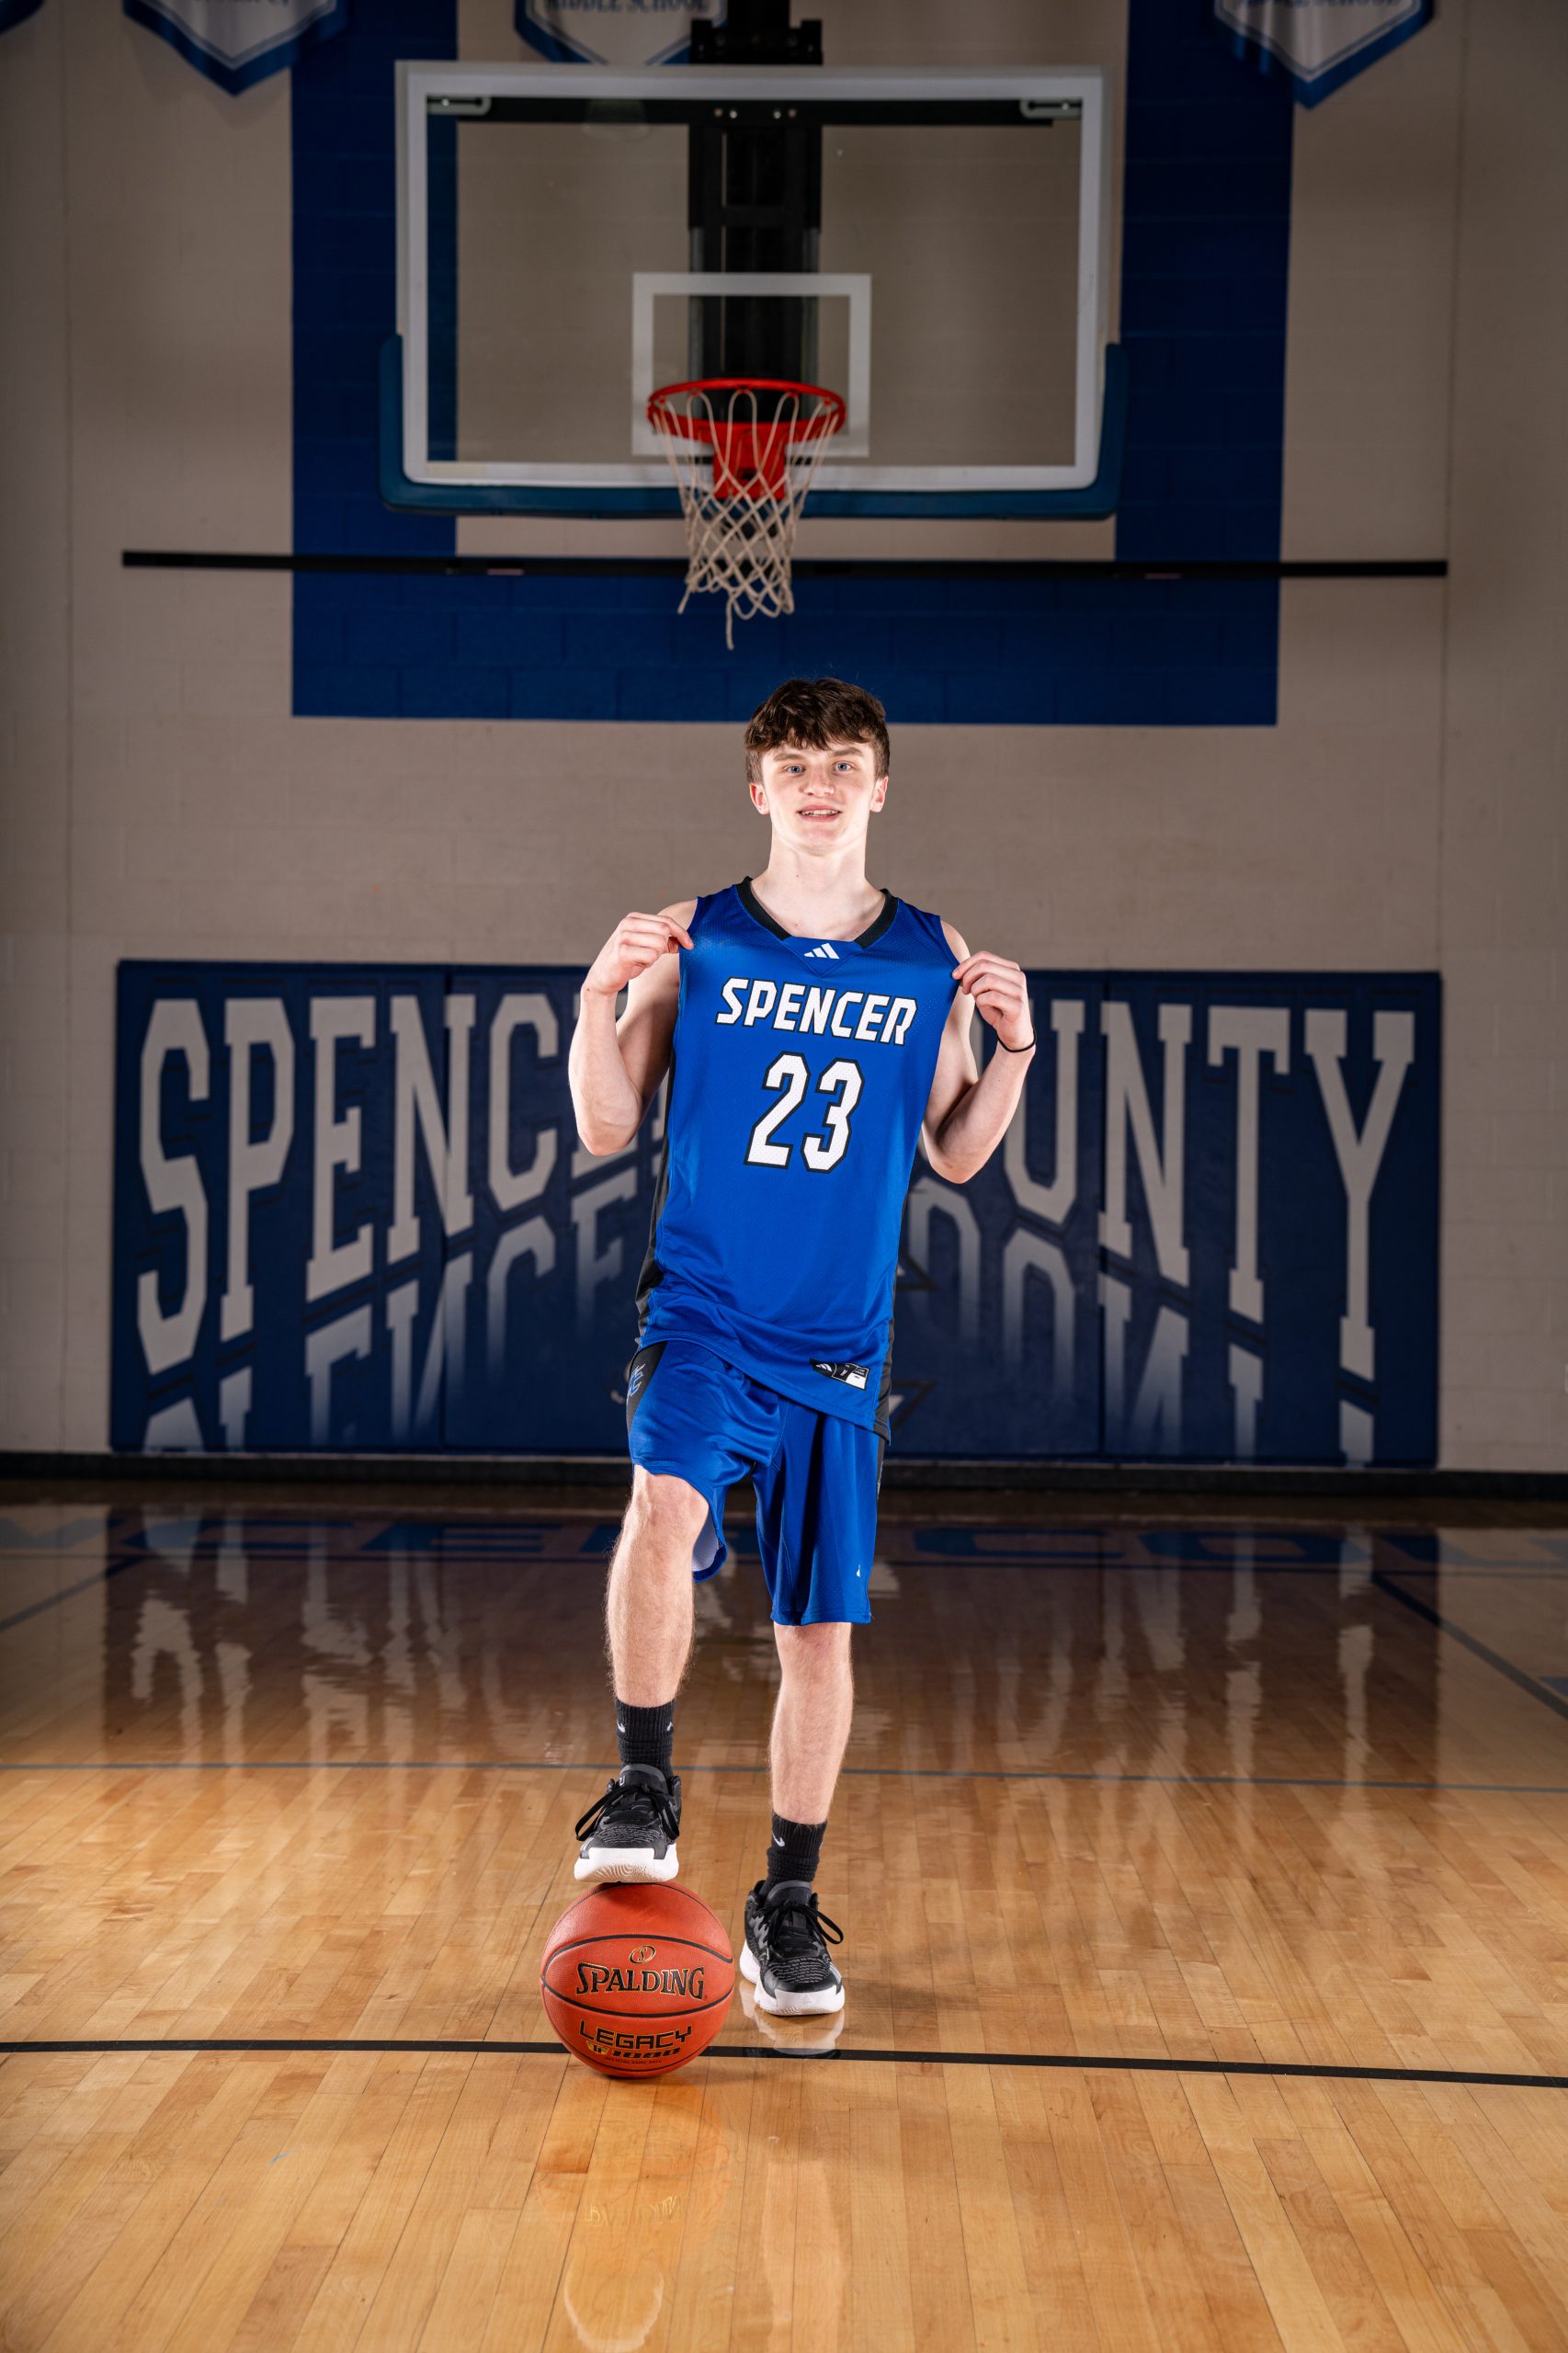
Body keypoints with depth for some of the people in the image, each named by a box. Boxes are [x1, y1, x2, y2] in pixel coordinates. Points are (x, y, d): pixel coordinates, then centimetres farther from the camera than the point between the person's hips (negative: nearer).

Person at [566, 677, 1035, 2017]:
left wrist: (1013, 1053, -5)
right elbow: (607, 1130, 1)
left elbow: (954, 1157, 11)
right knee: (666, 1508, -31)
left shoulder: (933, 959, 4)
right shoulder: (694, 941, -1)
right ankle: (646, 1787, -10)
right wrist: (603, 993, -13)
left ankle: (788, 1906, 21)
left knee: (819, 1629, 5)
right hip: (700, 1313, -2)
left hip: (841, 1345, 2)